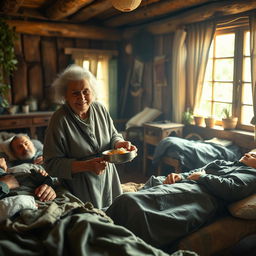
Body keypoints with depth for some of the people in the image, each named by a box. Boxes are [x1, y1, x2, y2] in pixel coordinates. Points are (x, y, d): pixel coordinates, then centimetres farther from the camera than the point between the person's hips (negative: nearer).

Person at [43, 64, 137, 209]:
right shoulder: (59, 120, -18)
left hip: (108, 181, 5)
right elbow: (52, 164, -17)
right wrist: (86, 166, -28)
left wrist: (120, 143, -13)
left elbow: (113, 135, 10)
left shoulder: (100, 109, -2)